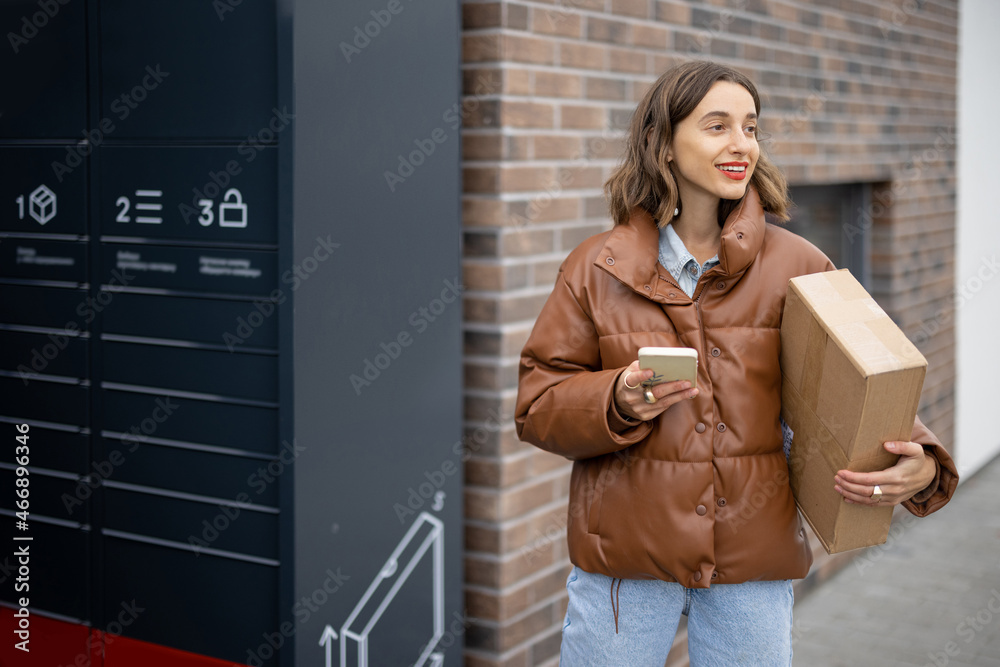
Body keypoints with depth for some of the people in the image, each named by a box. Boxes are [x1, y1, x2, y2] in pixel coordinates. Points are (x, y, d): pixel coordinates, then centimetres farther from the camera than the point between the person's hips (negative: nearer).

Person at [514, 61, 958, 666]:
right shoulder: (597, 269, -1)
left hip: (754, 557, 1)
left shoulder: (798, 267, 0)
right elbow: (537, 405, 0)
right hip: (625, 552, 0)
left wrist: (921, 464, -20)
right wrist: (616, 401, -20)